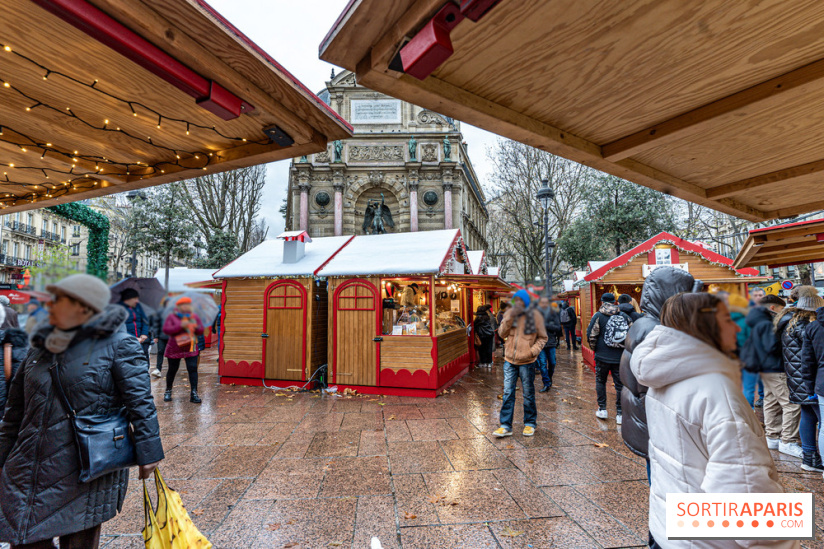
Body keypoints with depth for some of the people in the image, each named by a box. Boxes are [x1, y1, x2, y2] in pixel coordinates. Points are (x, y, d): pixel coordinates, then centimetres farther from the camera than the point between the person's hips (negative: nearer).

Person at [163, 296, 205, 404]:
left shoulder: (194, 317, 8)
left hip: (191, 348, 2)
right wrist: (180, 326, -25)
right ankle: (168, 391, 33)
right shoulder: (172, 317, -2)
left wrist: (196, 327, -15)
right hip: (175, 348, -2)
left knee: (193, 368, -8)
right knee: (172, 370, 11)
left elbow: (201, 330, 8)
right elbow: (166, 329, -15)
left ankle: (194, 393, -6)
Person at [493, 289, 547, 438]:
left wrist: (533, 351, -12)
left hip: (526, 361, -2)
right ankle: (505, 426, 12)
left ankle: (530, 424, 28)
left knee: (528, 394, 11)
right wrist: (510, 318, -13)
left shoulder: (535, 315, -4)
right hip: (510, 360, 2)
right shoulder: (510, 312, 4)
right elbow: (502, 334, -1)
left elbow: (542, 337, 4)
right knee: (508, 394, 4)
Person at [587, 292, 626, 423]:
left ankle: (602, 409, 16)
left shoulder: (598, 316, -6)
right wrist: (625, 347, 13)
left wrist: (594, 348, 5)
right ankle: (620, 413, 11)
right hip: (620, 356, 2)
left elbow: (591, 335, -11)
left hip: (602, 355, -2)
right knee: (620, 384, 8)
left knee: (600, 381, 14)